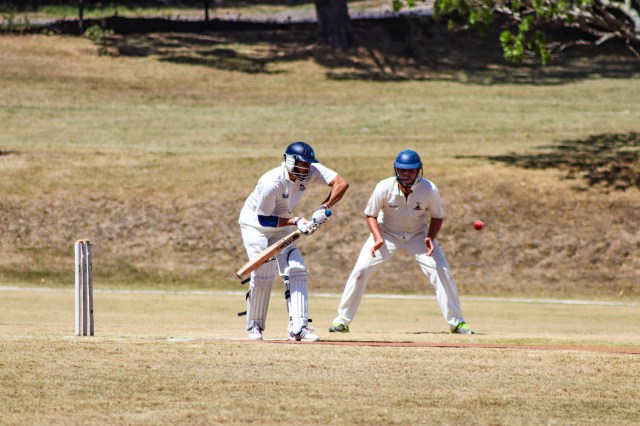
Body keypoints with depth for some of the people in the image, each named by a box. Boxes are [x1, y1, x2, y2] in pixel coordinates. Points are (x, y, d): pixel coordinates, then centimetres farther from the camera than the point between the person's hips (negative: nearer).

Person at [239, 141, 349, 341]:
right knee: (263, 275, -10)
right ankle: (255, 325, 10)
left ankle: (298, 327, -7)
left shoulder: (312, 171, -19)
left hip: (281, 226, 6)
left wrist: (324, 208, -34)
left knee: (296, 271, -6)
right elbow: (264, 219, -25)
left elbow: (341, 183, -24)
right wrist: (295, 221, -30)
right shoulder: (272, 182, -34)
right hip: (255, 225, -6)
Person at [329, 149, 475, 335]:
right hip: (386, 234, 0)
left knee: (442, 272, -13)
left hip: (418, 235, 0)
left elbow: (437, 217, -6)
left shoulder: (429, 190, -23)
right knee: (360, 270, -14)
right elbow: (371, 215, -10)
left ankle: (456, 322, 0)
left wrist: (431, 238, -24)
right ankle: (342, 321, -2)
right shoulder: (384, 188, -24)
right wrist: (378, 238, -26)